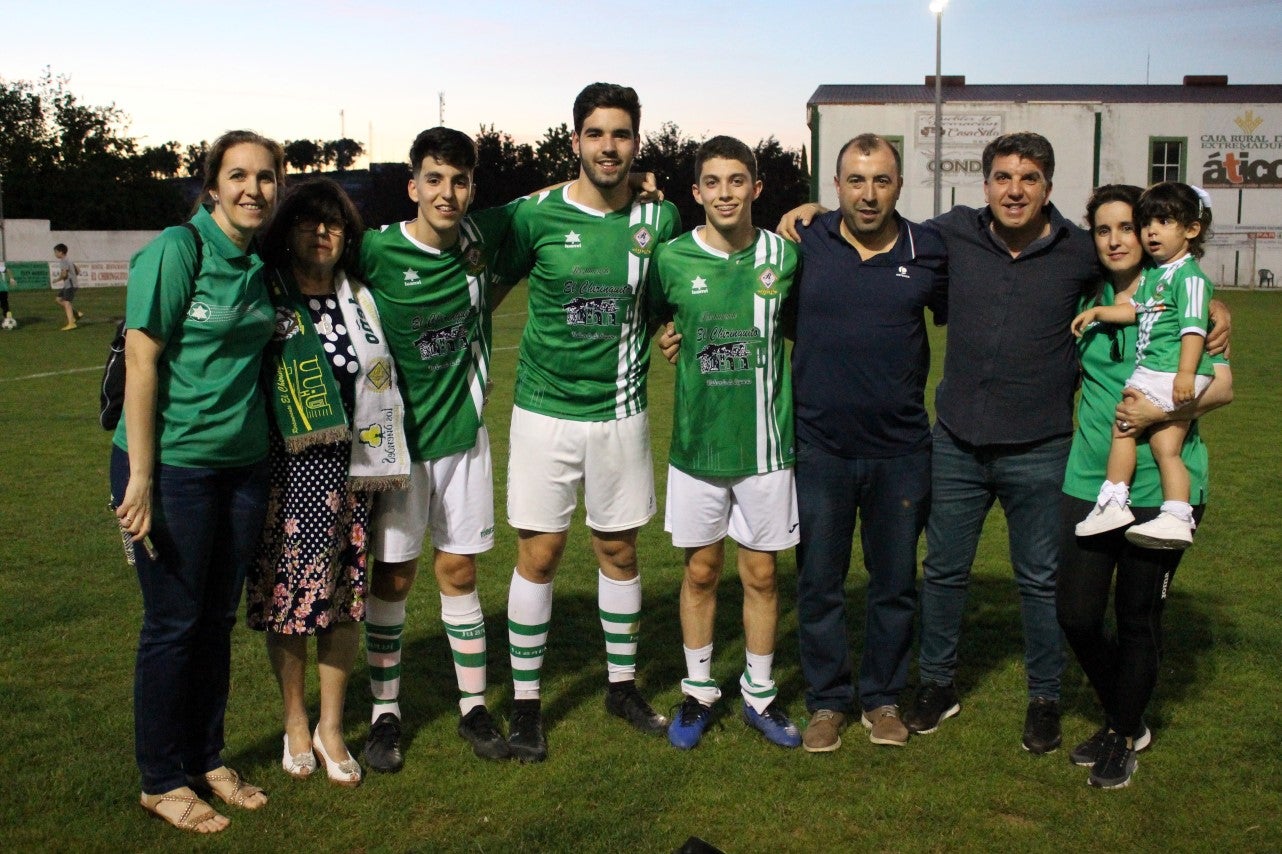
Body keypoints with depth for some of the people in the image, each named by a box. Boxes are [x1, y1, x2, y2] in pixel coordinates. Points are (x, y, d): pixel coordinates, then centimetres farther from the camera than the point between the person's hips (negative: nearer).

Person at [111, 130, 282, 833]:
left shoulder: (259, 263, 6)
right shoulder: (177, 249, -13)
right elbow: (142, 360, -15)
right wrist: (140, 477, -17)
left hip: (243, 463, 6)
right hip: (174, 464, -6)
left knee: (218, 619, 14)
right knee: (173, 623, 4)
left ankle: (206, 759, 30)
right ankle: (161, 781, 20)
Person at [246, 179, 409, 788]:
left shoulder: (358, 300, 11)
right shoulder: (263, 297, -2)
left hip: (347, 467, 3)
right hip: (283, 469, -3)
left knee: (345, 594, 5)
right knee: (287, 592, 3)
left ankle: (331, 727, 20)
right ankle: (295, 723, 22)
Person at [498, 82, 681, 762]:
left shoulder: (658, 219, 2)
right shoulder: (538, 215, -6)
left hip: (622, 409, 2)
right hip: (546, 410, -2)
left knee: (619, 550, 13)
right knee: (538, 553, 2)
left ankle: (622, 684, 30)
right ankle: (525, 701, 16)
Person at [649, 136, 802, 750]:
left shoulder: (784, 256, -3)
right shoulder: (672, 259, -4)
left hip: (765, 444, 0)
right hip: (697, 444, 0)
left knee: (760, 573, 9)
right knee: (700, 570, 11)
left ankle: (759, 694, 27)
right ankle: (698, 692, 28)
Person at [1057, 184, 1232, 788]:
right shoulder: (1088, 300, 9)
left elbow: (1222, 386, -6)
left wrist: (1160, 410, -20)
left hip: (1162, 484, -4)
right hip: (1091, 481, 4)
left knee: (1138, 617, 5)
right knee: (1076, 614, 2)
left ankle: (1124, 738, 26)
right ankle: (1123, 719, 29)